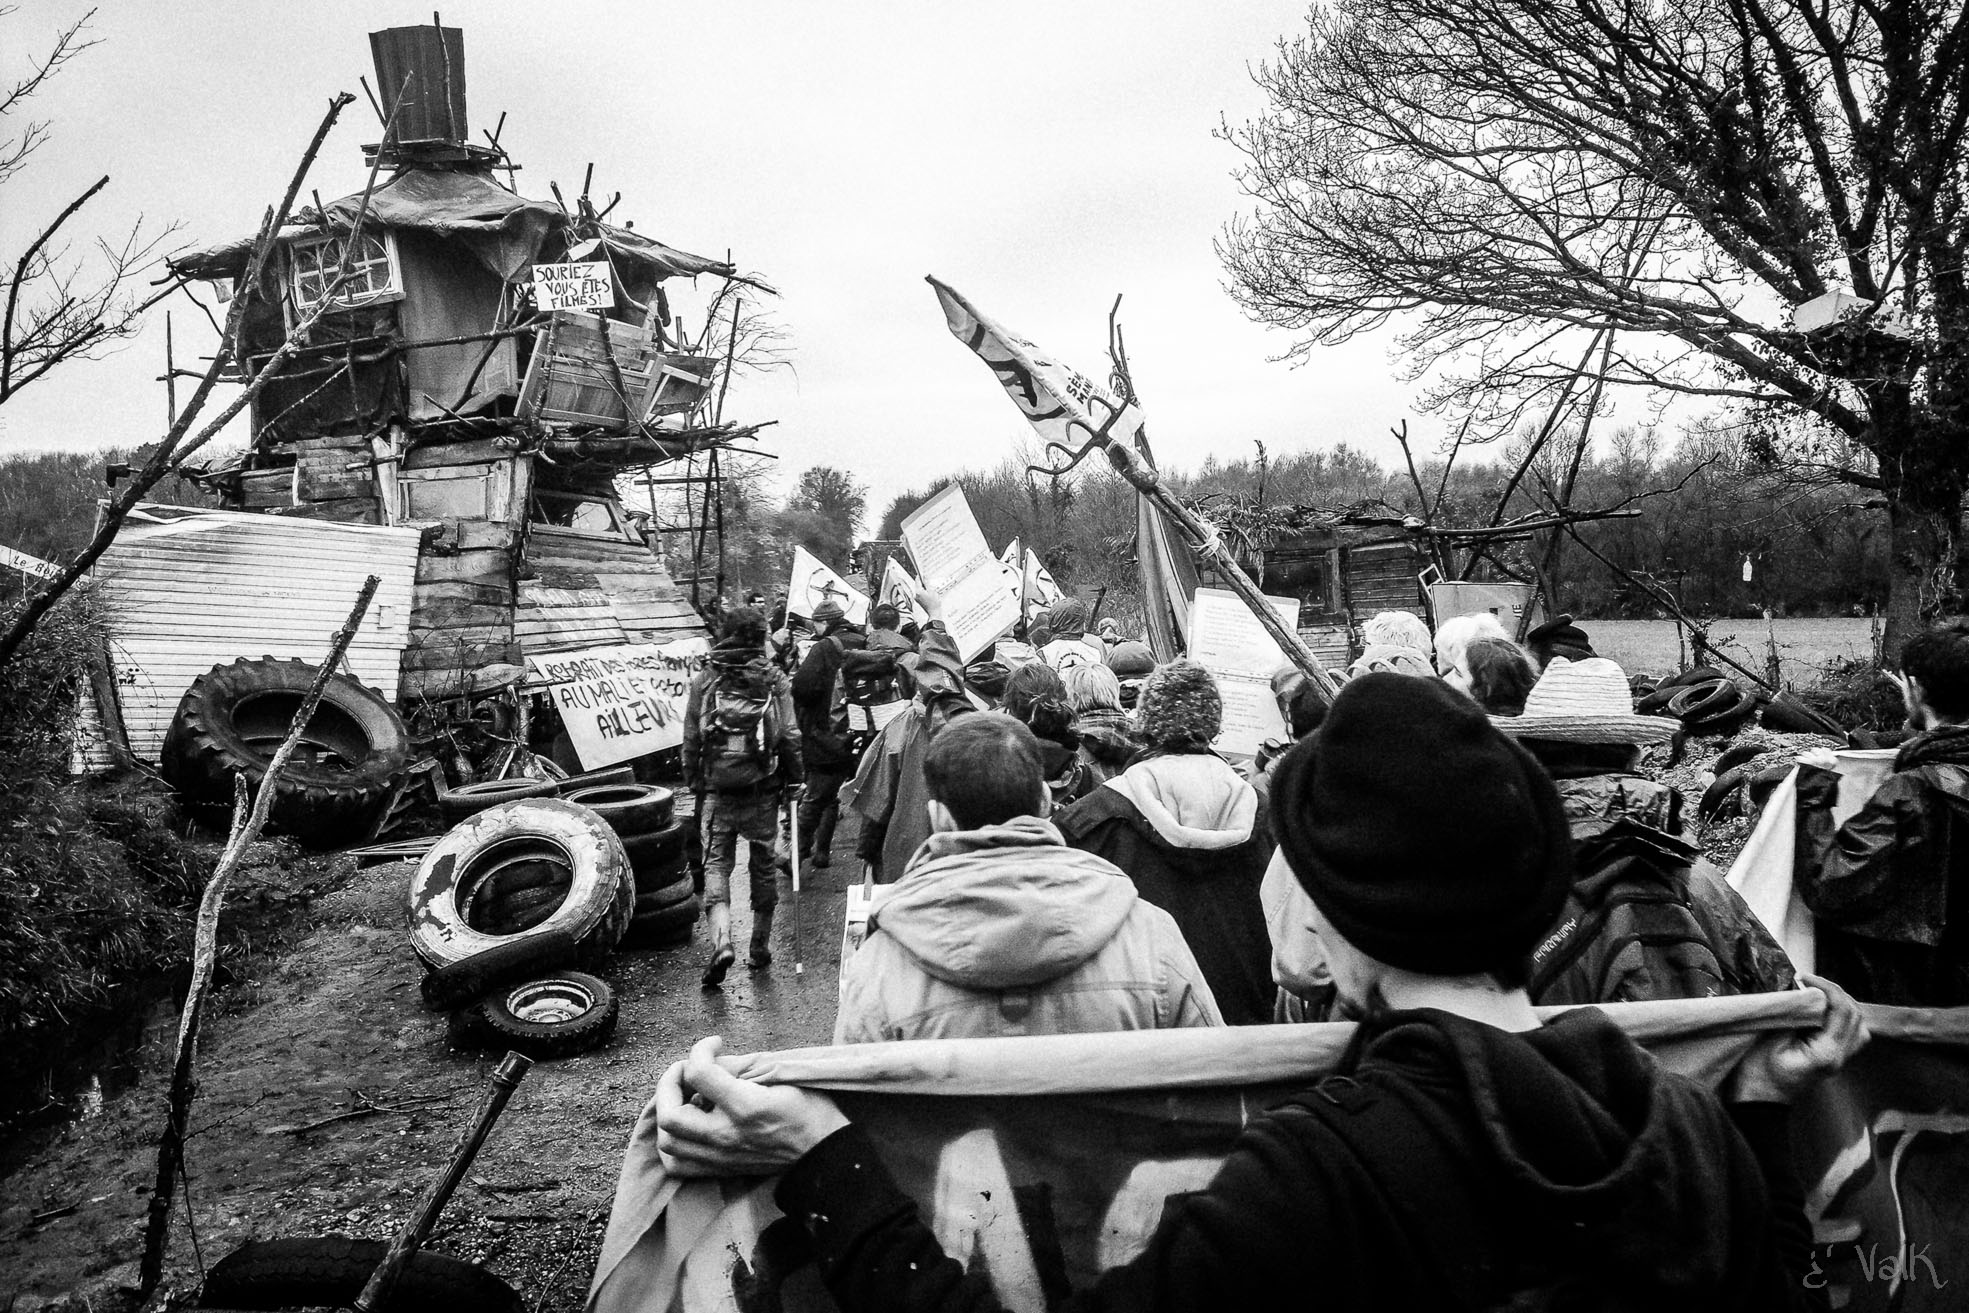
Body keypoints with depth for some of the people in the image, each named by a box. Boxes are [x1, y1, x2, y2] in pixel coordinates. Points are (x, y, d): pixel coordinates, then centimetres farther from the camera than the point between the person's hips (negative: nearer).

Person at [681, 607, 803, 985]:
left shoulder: (704, 680, -1)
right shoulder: (775, 680, -3)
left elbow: (690, 740, 4)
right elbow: (790, 737, -4)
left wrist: (693, 783, 14)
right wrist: (793, 779, 7)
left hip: (717, 791, 0)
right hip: (762, 789, 0)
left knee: (716, 863, 5)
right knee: (763, 865, 13)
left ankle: (721, 941, -15)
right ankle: (760, 947, 22)